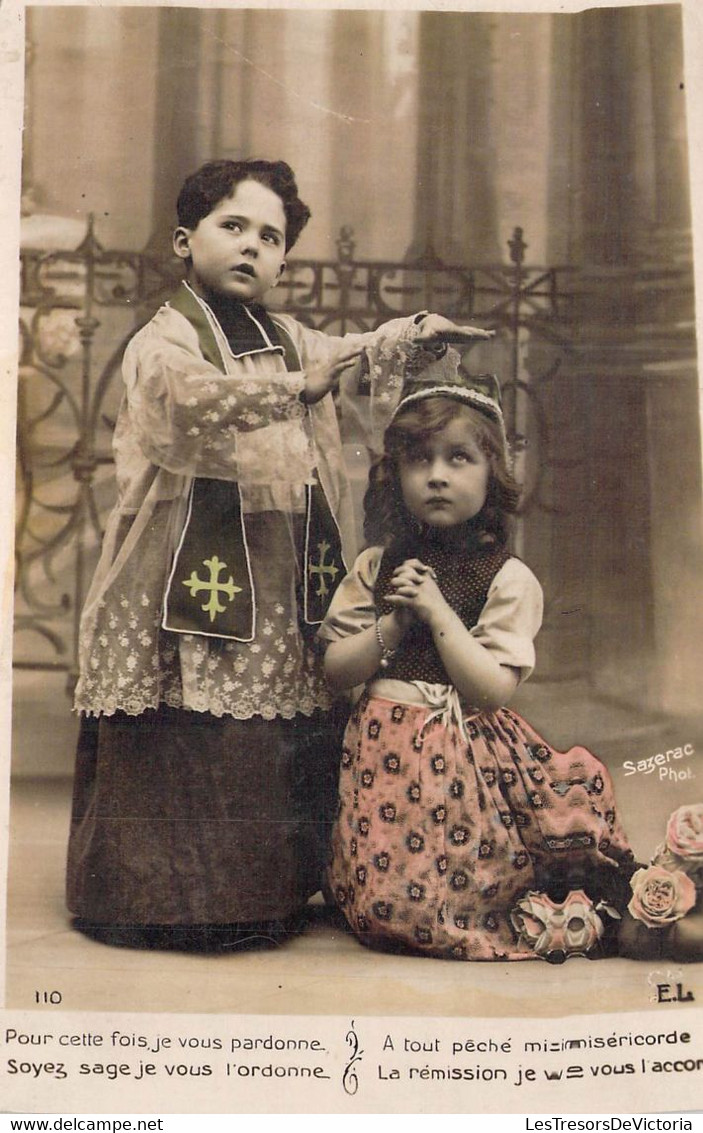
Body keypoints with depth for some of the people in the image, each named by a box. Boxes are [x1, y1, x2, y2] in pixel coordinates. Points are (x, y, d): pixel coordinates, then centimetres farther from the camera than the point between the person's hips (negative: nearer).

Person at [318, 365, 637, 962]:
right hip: (387, 753, 4)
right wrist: (392, 623, -11)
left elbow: (492, 691, -14)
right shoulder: (378, 565, 7)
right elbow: (336, 668, 4)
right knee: (380, 900, -2)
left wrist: (437, 610, -16)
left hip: (469, 759, -3)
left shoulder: (508, 578, -5)